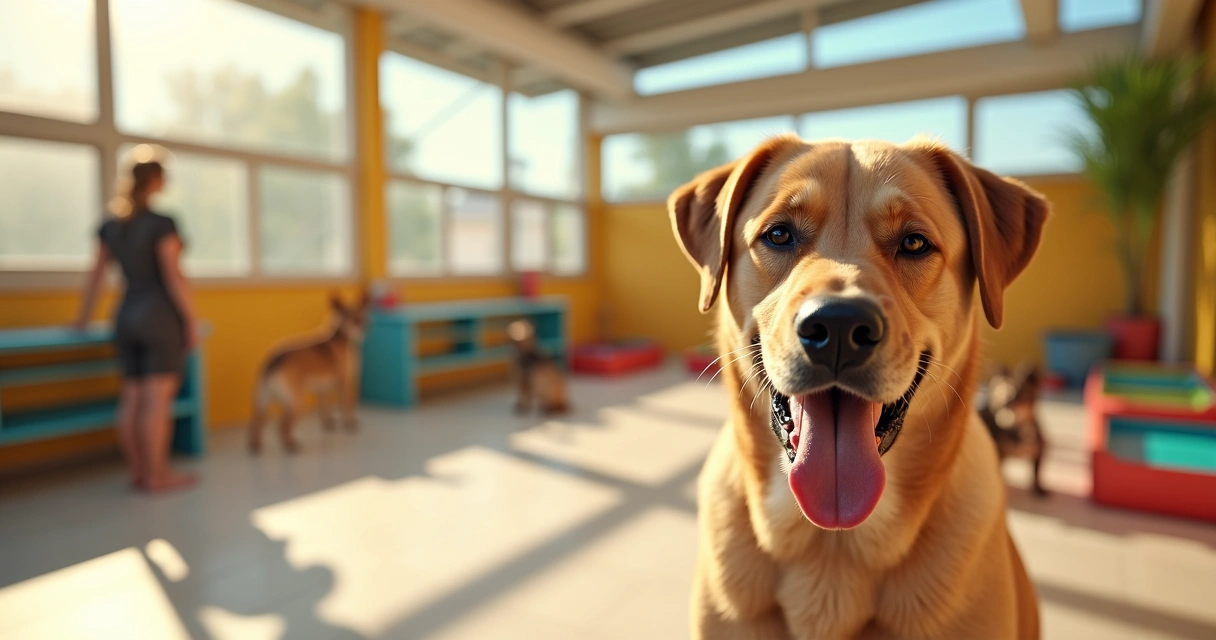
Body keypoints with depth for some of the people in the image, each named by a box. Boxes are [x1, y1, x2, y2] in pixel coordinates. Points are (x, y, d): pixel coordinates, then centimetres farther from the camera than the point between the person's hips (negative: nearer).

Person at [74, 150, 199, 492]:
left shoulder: (111, 225, 10)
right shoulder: (161, 224, -11)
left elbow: (96, 274, 15)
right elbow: (174, 277, -14)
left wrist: (84, 315, 24)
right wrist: (191, 321, -8)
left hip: (126, 317, 7)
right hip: (161, 317, -7)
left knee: (131, 396, 10)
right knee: (158, 398, -3)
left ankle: (137, 471, 19)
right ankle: (157, 475, 2)